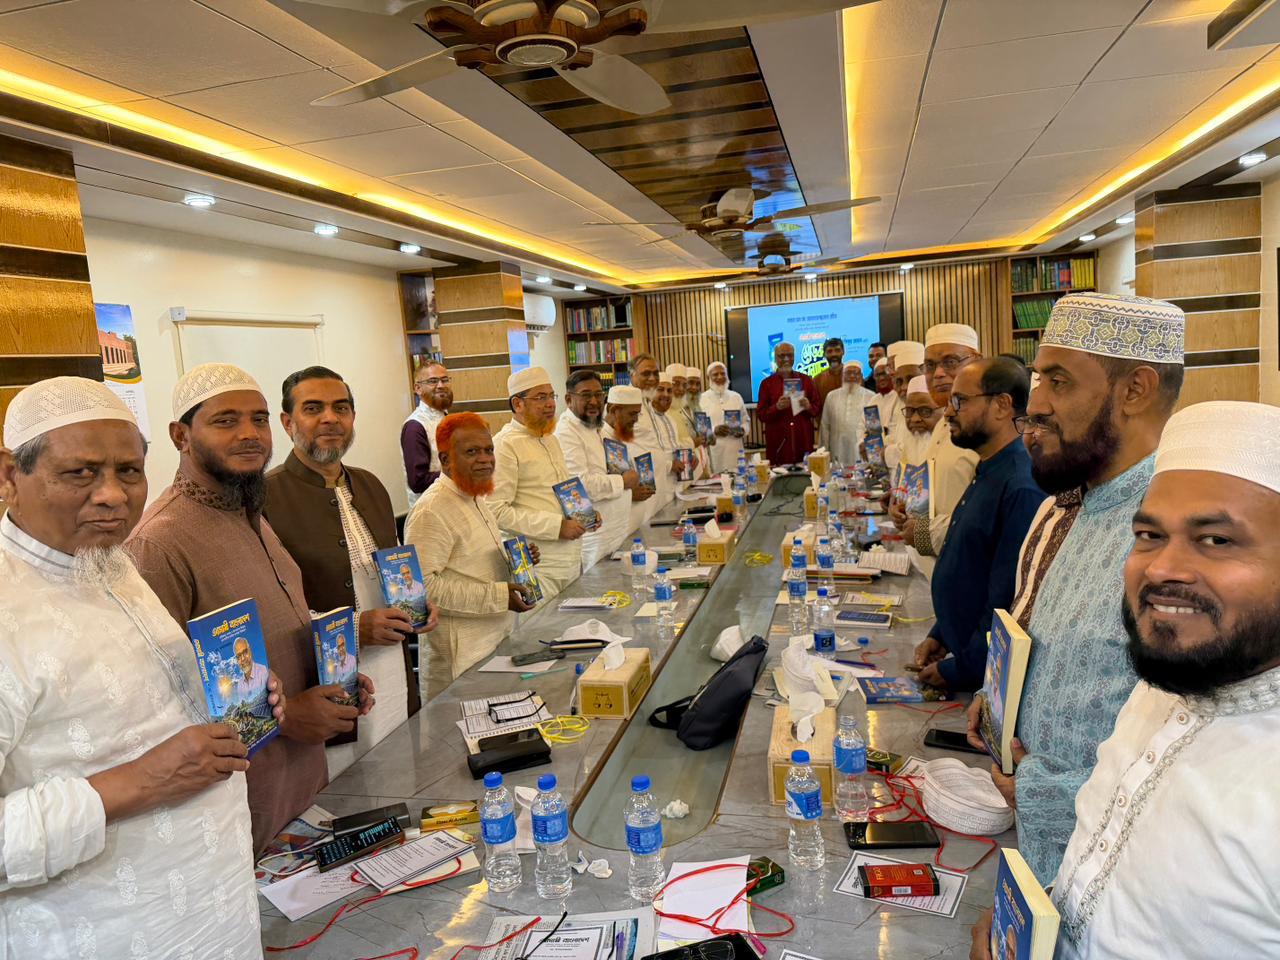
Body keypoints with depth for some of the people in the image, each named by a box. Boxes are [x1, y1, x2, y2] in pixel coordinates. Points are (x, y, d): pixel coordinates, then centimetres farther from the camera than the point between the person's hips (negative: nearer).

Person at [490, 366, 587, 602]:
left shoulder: (551, 439, 17)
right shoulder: (505, 445, -10)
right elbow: (498, 511, -18)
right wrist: (556, 526, -19)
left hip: (573, 557, 8)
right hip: (540, 565, -8)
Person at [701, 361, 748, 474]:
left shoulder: (736, 397, 14)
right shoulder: (701, 399, 1)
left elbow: (746, 420, 19)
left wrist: (742, 430, -2)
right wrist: (713, 430, -19)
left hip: (735, 451, 3)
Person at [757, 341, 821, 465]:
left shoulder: (806, 380, 12)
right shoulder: (767, 383, 6)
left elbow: (818, 409, 11)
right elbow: (760, 414, 1)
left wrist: (809, 407, -10)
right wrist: (777, 407, -17)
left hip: (803, 441, 2)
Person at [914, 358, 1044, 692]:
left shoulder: (1022, 489, -24)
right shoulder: (986, 473, 8)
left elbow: (1006, 604, -25)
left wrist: (958, 671, -17)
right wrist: (939, 635, 10)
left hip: (985, 680, -8)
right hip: (959, 655, 8)